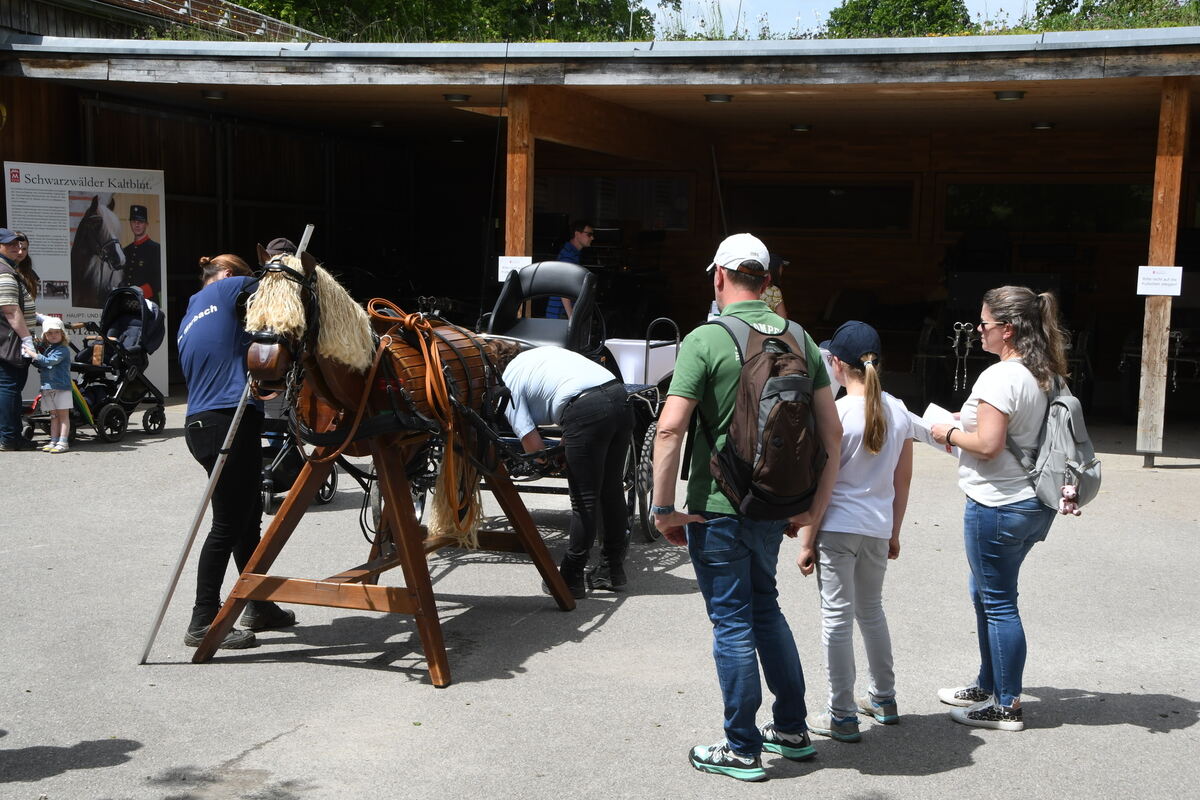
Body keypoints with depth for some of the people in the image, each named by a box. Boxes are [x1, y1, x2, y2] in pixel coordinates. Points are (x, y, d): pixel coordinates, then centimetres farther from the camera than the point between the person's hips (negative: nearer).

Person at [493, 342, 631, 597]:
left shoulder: (508, 384, 10)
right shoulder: (537, 354, 32)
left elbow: (532, 444, 3)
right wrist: (567, 441, 32)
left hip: (587, 410, -7)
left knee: (584, 499, 2)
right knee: (611, 490, 17)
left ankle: (571, 579, 13)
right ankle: (613, 570, 29)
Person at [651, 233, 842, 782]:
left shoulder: (706, 339, -12)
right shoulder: (799, 339, 5)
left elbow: (670, 428, -20)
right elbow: (832, 431, 4)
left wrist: (664, 507, -12)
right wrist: (815, 507, 11)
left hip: (717, 506, -6)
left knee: (732, 622, 5)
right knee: (765, 607, 23)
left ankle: (742, 750, 16)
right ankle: (792, 729, 31)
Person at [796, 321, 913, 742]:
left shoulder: (836, 414, -16)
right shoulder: (899, 411, 2)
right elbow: (903, 479, 9)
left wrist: (807, 543, -7)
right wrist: (894, 531, 19)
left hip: (838, 529, -6)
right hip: (878, 528, 6)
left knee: (837, 617, 2)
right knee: (872, 611, 22)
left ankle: (842, 717, 8)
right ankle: (884, 699, 33)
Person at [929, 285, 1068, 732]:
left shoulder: (1000, 377, -20)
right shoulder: (1047, 376, 9)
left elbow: (988, 445, -24)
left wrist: (950, 434, -7)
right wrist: (968, 424, 15)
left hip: (997, 506, -10)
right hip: (1033, 505, 10)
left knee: (998, 603, 1)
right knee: (986, 594, 22)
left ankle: (1007, 706, 11)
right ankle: (987, 687, 33)